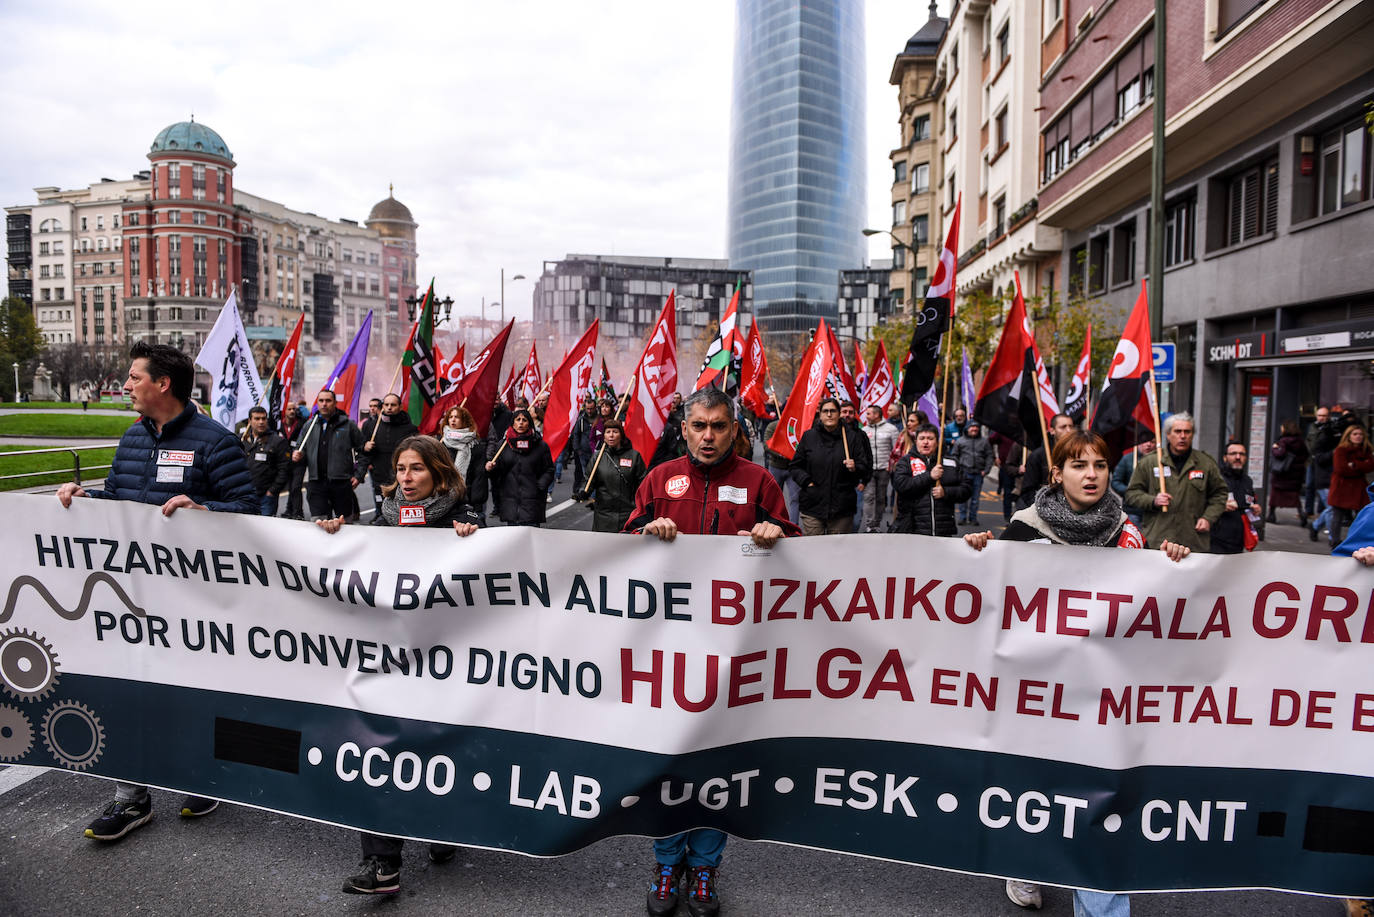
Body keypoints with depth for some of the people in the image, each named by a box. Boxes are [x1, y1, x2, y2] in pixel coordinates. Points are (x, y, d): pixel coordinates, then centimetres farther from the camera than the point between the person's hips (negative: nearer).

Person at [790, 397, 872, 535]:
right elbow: (796, 466, 12)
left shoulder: (851, 438, 5)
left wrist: (855, 468, -14)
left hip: (842, 508, 0)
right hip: (812, 506, 0)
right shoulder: (809, 437, 7)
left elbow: (867, 469, 7)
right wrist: (806, 481, -4)